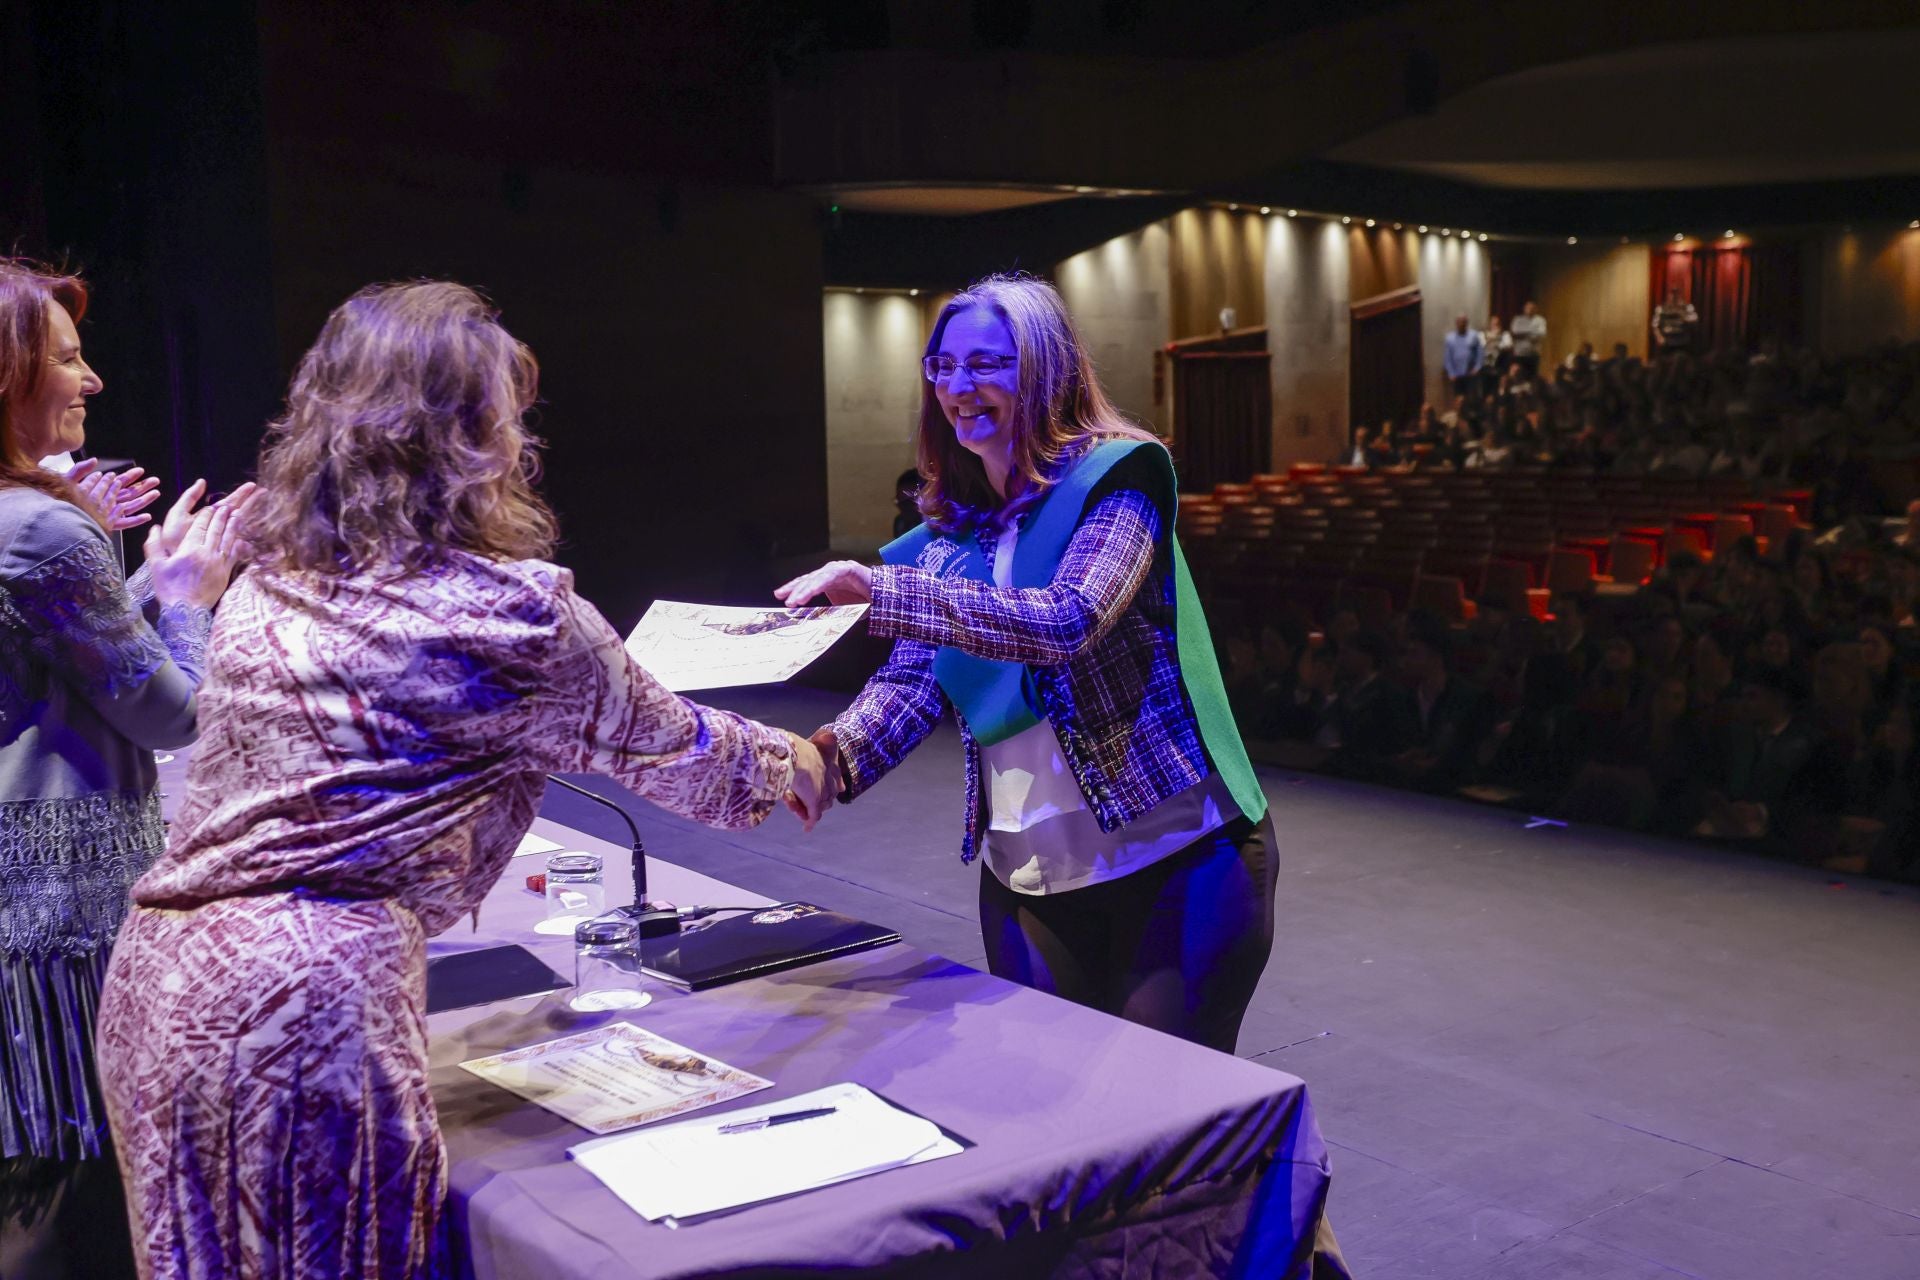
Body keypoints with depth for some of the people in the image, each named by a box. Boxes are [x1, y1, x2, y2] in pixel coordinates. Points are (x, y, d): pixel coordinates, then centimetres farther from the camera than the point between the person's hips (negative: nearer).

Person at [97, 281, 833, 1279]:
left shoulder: (265, 591, 8)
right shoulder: (513, 616, -11)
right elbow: (665, 749, 4)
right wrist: (784, 762, 24)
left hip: (155, 979, 7)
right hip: (303, 1004, -7)